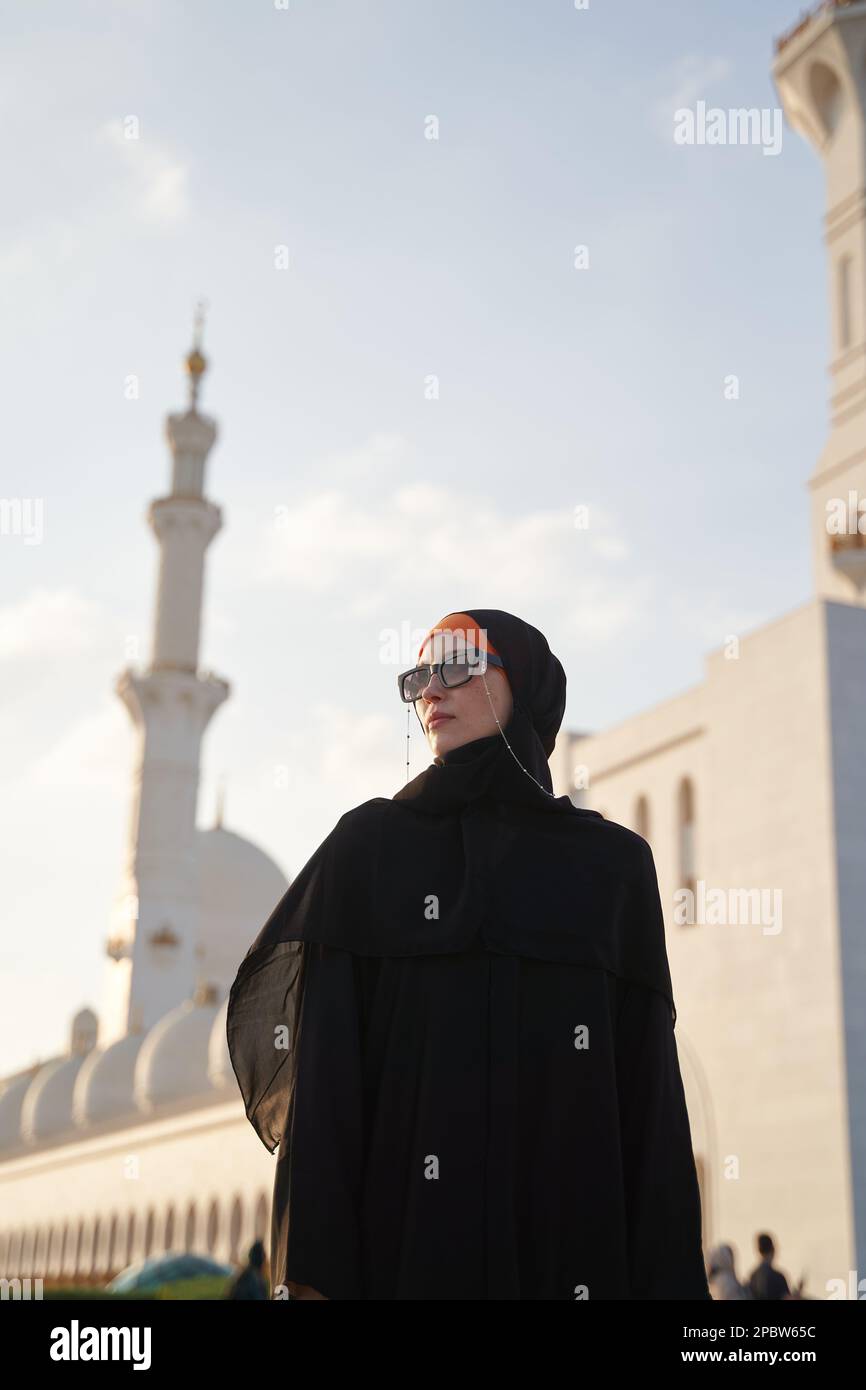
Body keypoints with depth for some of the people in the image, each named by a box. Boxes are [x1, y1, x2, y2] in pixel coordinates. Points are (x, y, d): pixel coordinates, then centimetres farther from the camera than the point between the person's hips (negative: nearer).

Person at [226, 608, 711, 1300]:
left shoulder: (614, 863, 9)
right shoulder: (368, 845, 6)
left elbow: (650, 1086, 5)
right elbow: (321, 1067, -1)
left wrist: (667, 1279, -3)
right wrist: (313, 1271, -10)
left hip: (572, 1231, 1)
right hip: (400, 1235, -1)